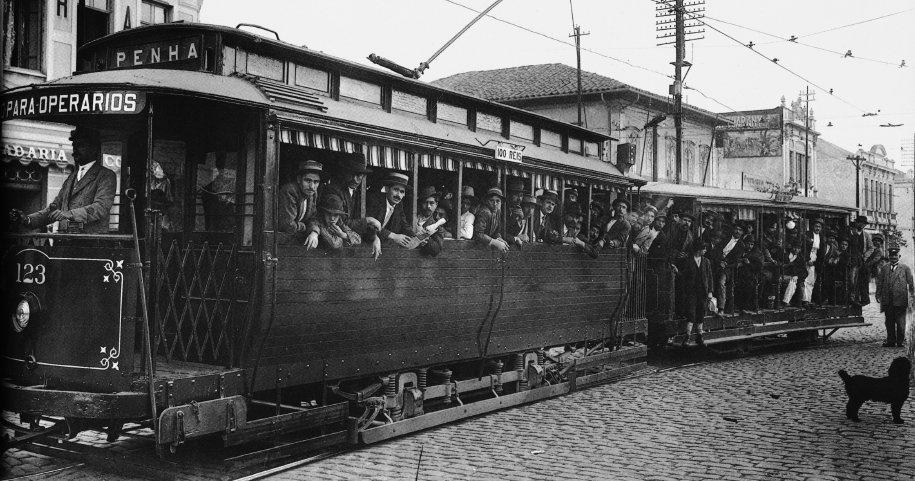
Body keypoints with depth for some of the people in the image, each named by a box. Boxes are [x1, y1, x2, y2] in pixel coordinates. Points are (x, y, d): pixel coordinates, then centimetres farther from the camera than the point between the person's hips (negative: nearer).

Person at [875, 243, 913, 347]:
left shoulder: (905, 268, 5)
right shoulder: (884, 269, 13)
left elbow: (911, 283, 3)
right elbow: (879, 283, 11)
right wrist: (878, 295, 2)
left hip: (900, 300, -3)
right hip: (887, 301, 3)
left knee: (900, 322, -1)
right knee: (889, 322, 6)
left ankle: (900, 341, 8)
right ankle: (891, 341, 12)